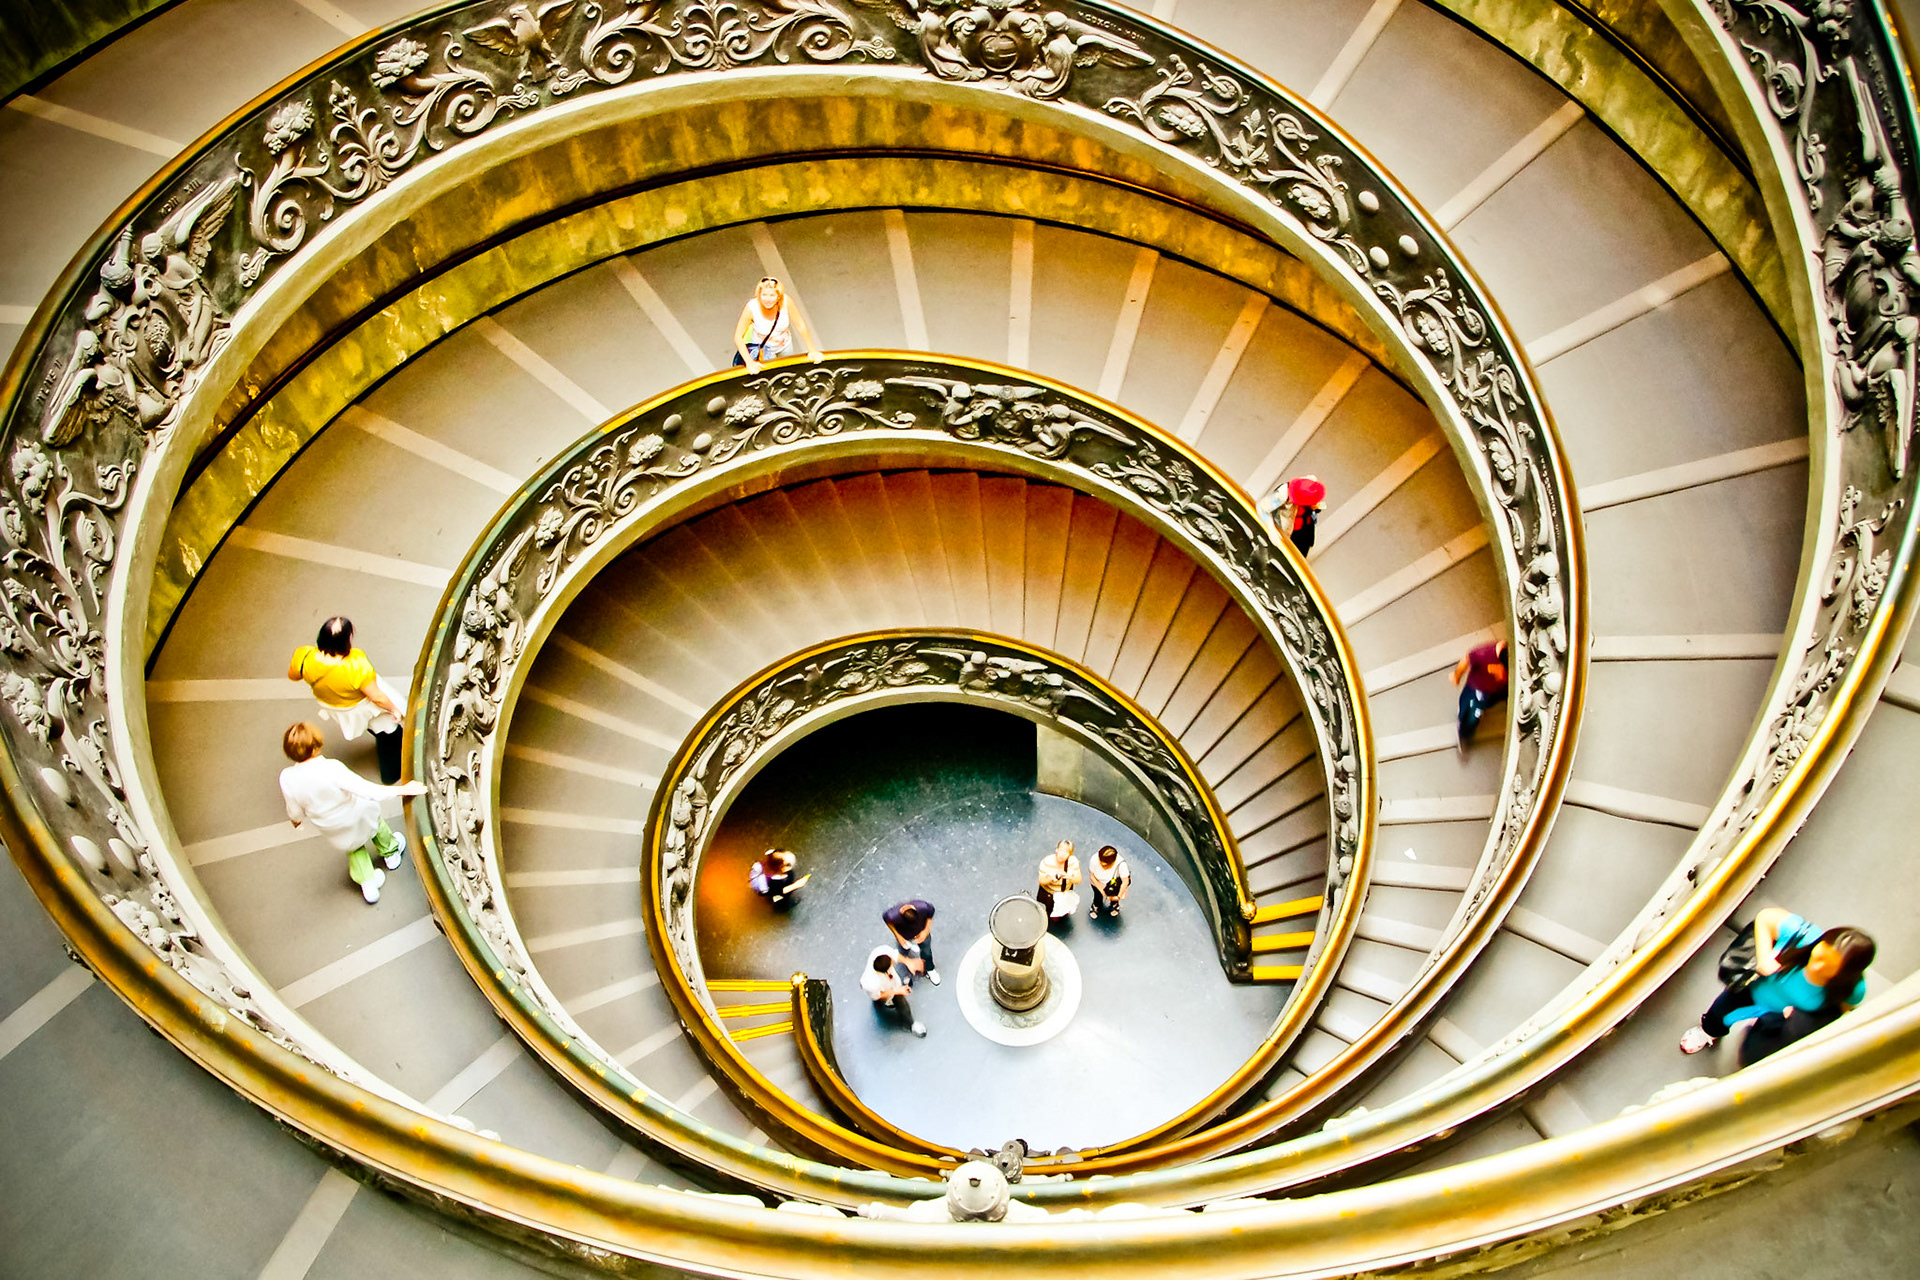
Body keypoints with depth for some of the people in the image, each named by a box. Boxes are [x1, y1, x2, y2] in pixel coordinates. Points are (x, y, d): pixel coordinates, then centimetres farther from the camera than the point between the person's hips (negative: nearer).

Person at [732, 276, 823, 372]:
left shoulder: (786, 301, -31)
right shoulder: (751, 308, -34)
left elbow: (801, 326, -18)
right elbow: (738, 337, -28)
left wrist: (812, 350, -16)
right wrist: (749, 362, -34)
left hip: (785, 346, 3)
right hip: (762, 348, -3)